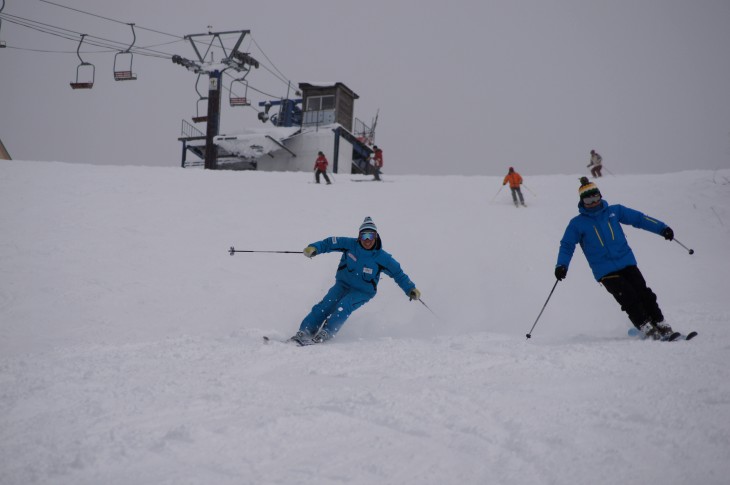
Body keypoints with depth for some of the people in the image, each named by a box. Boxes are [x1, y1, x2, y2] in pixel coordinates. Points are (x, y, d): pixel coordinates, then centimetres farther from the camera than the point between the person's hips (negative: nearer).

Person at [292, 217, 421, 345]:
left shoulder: (382, 258, -14)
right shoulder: (350, 244, -12)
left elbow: (398, 274, -5)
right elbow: (330, 243, -6)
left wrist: (411, 289, -12)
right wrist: (314, 248, -22)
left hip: (363, 292, -2)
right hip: (342, 284, 2)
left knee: (344, 306, -29)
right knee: (326, 305, -19)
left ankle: (326, 332, -25)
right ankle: (305, 331, -16)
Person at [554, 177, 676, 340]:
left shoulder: (614, 211, 10)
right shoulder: (577, 223, 3)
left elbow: (639, 218, 13)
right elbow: (567, 246, 2)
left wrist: (662, 228, 5)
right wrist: (562, 265, -14)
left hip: (627, 262, 3)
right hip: (605, 271, -3)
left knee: (644, 294, -7)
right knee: (629, 299, -15)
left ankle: (662, 326, 4)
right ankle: (648, 329, -7)